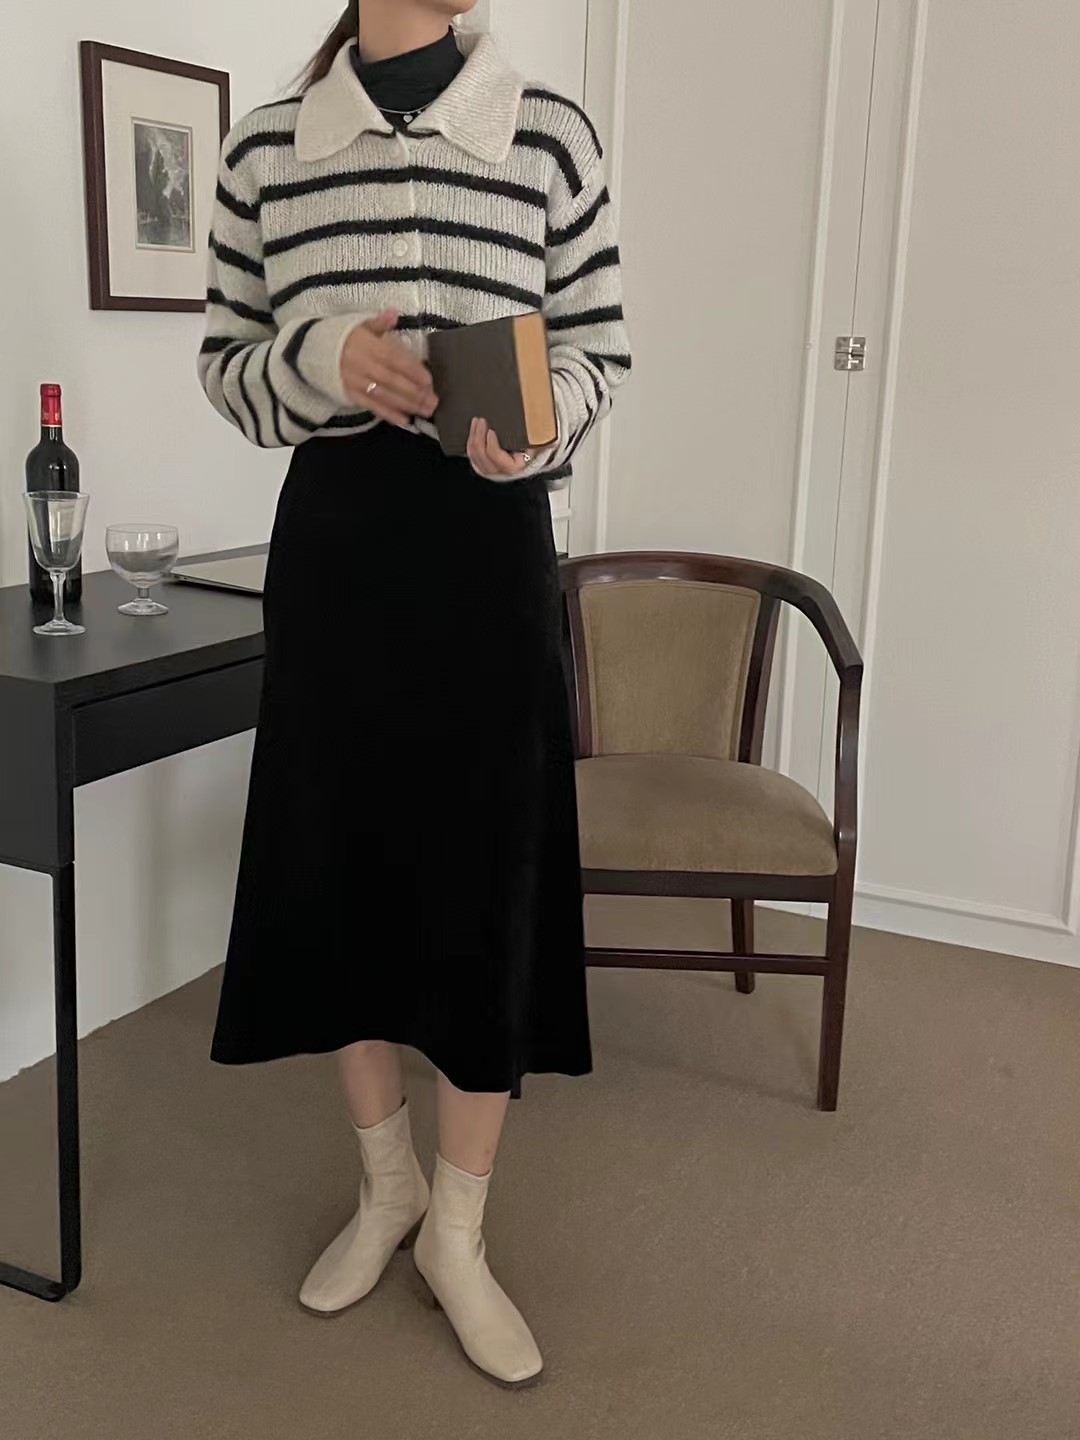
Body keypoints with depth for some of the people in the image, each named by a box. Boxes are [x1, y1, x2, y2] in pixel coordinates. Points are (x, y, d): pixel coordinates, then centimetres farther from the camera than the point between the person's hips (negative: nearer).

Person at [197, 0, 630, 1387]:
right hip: (333, 537, 2)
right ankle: (387, 1182, 31)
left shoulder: (549, 132, 1)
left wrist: (538, 422, -16)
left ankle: (456, 1233, 20)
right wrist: (321, 355, -13)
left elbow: (599, 349, 5)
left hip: (487, 542, -1)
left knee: (487, 876, 1)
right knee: (335, 860, 8)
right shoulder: (266, 143, 5)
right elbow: (225, 364, 8)